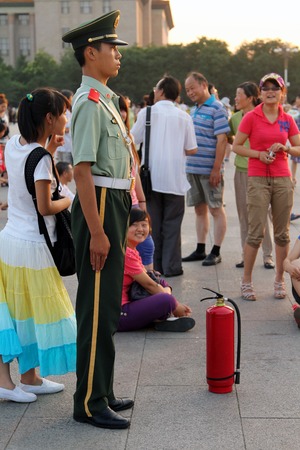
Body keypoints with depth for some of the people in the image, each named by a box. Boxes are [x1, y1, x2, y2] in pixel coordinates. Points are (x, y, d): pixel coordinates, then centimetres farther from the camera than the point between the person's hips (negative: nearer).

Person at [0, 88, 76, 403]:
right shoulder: (39, 158, -18)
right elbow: (45, 207, -19)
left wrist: (49, 151, 11)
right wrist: (69, 201, -2)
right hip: (33, 246, -8)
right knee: (35, 311, 6)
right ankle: (30, 377, 18)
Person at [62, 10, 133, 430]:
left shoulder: (105, 98, 15)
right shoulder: (90, 101, -15)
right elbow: (82, 170, -21)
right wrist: (97, 232, -23)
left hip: (113, 205, 10)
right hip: (99, 206, -10)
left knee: (107, 306, 16)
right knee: (97, 309, -3)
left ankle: (101, 392, 28)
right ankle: (90, 403, 9)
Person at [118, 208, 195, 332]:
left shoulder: (132, 251, 15)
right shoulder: (126, 253, -18)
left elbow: (147, 279, 12)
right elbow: (148, 284, -15)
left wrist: (177, 304, 1)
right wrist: (176, 306, -6)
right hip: (119, 314, -11)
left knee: (162, 283, 20)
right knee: (166, 300, -27)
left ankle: (162, 317, -1)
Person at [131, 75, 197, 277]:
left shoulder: (147, 112, -3)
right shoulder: (183, 116, 0)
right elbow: (192, 149, 0)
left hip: (151, 177, 0)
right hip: (175, 178, 0)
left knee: (152, 223, 9)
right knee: (172, 223, 7)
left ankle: (154, 266, 13)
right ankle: (171, 266, 7)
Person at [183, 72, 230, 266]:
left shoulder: (216, 108, -9)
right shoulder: (195, 109, 15)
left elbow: (222, 139, -15)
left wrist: (216, 169, -19)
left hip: (210, 170, -8)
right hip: (193, 168, 8)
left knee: (216, 209, 0)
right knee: (200, 209, 13)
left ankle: (216, 252, 6)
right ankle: (200, 250, 20)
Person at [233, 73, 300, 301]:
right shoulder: (251, 117, -1)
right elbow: (236, 146, 1)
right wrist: (259, 154, -12)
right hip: (258, 179, -3)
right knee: (256, 232, -6)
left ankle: (280, 279, 18)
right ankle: (246, 280, 6)